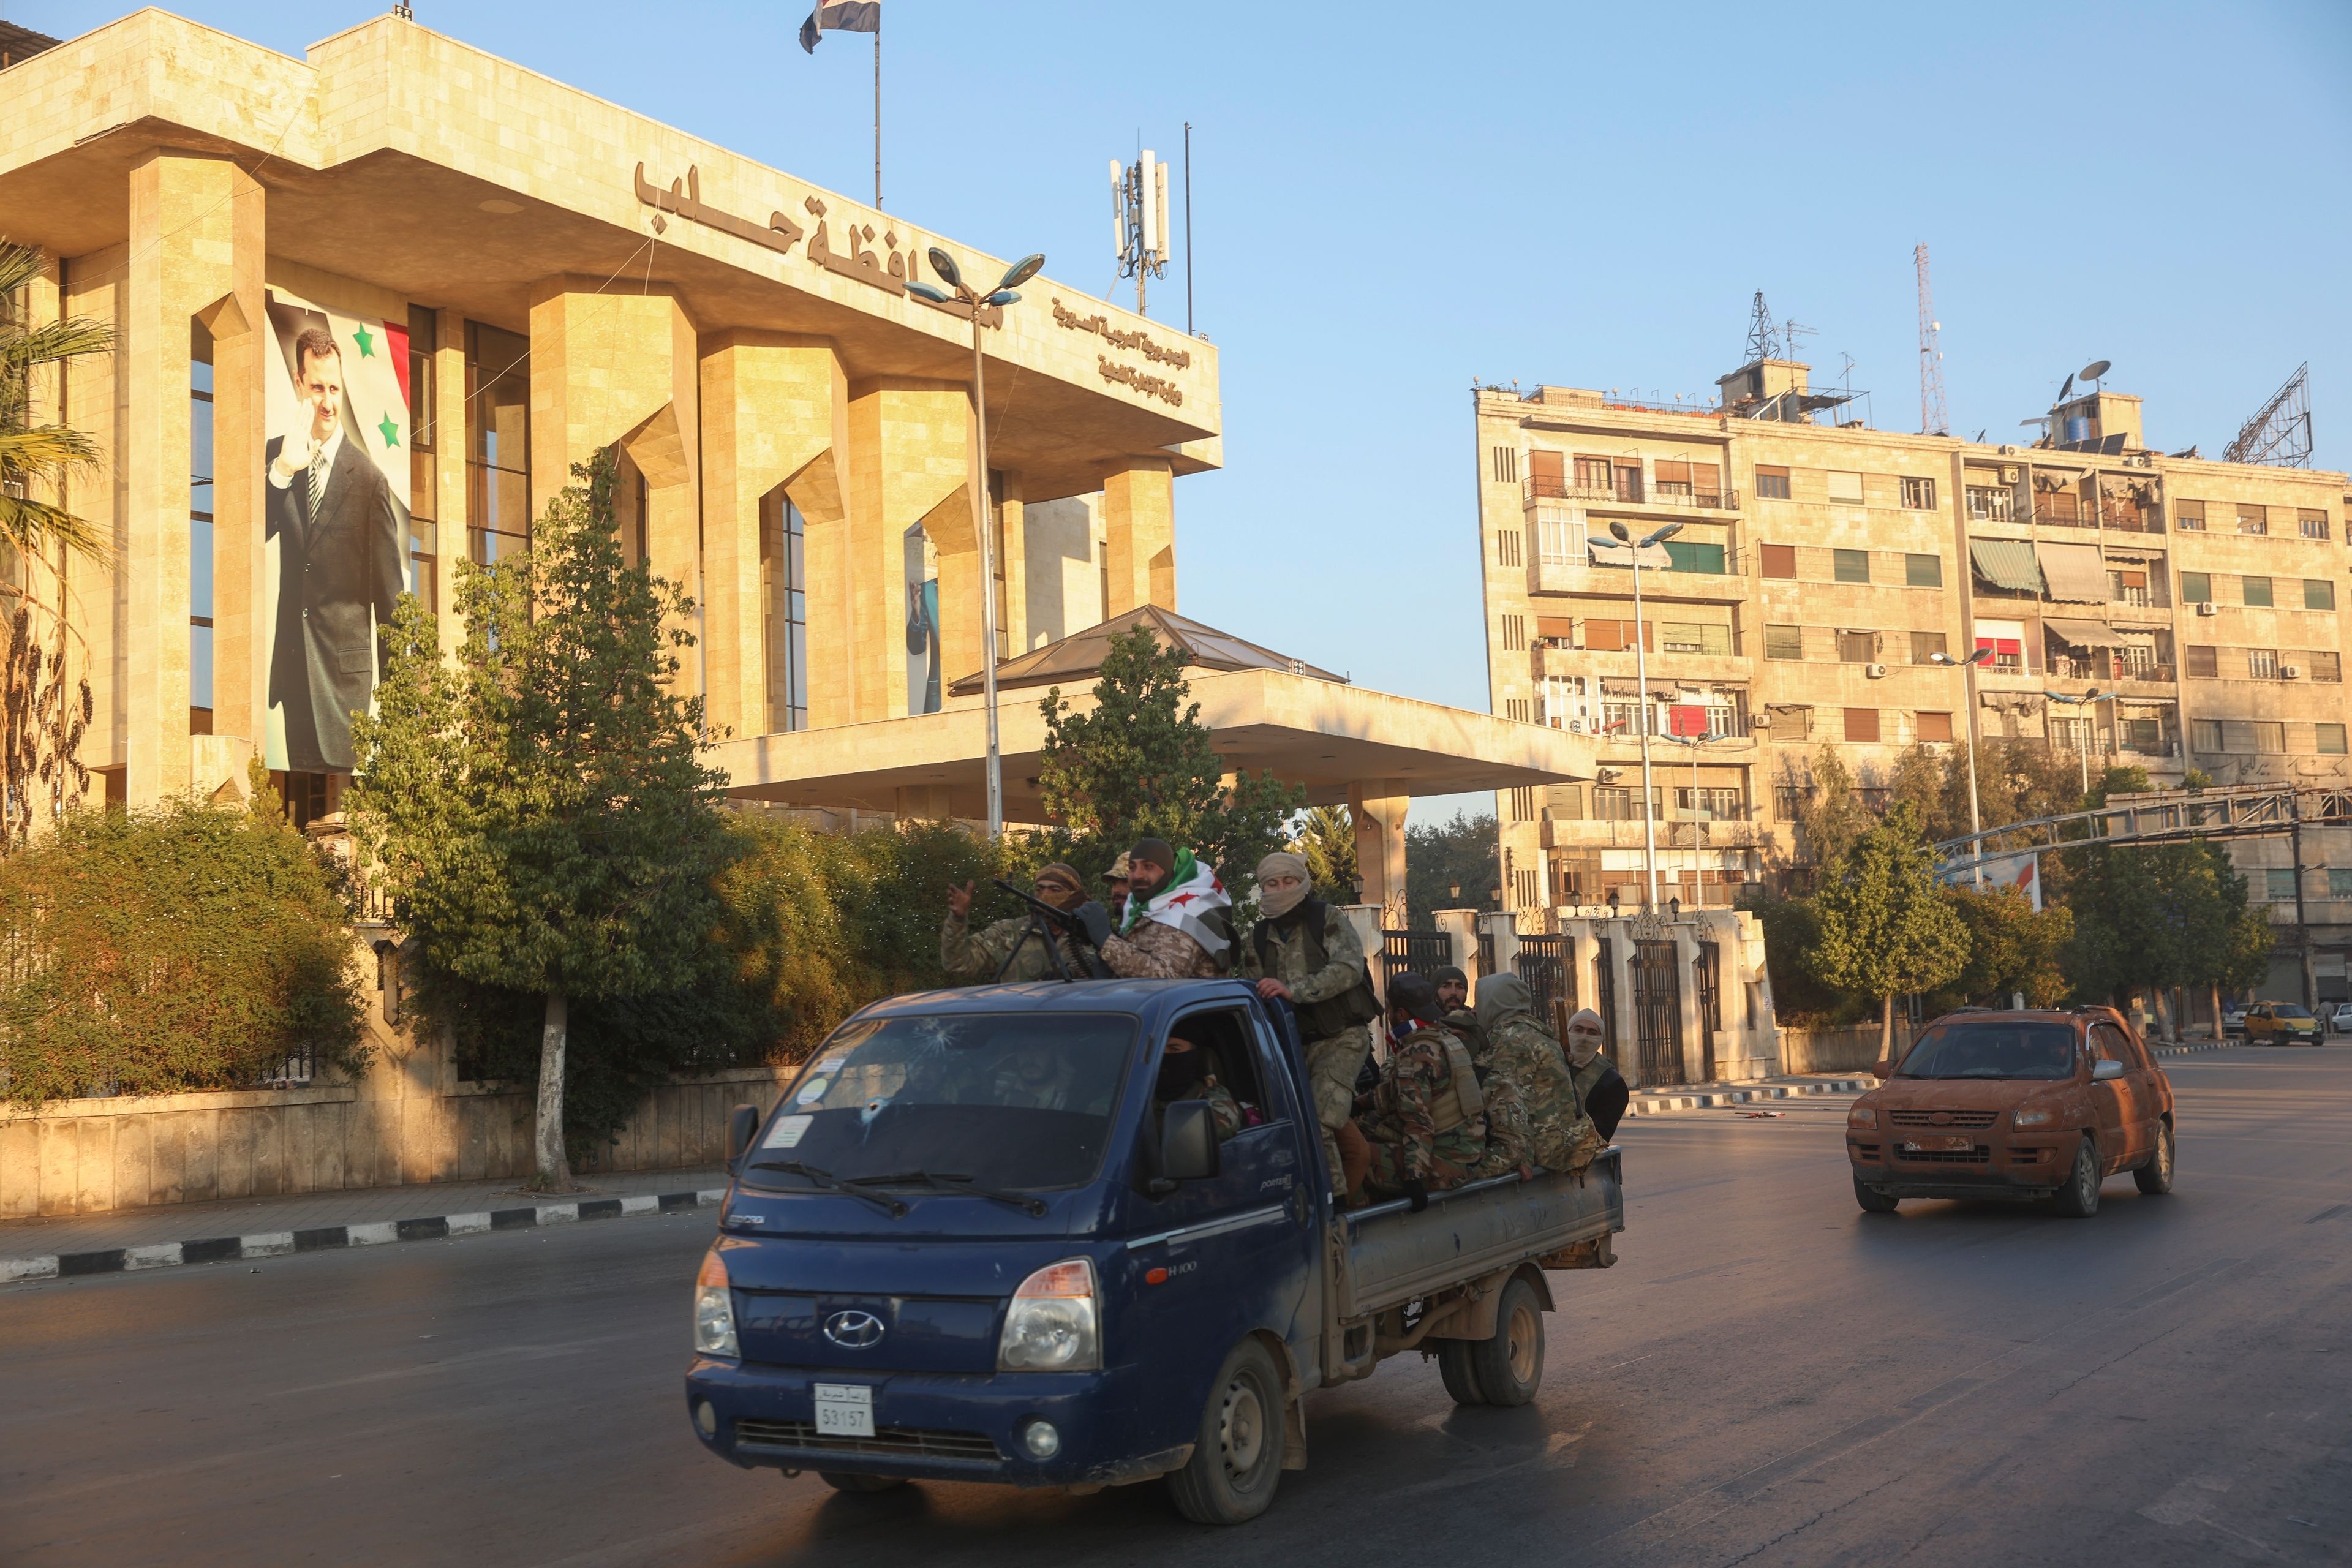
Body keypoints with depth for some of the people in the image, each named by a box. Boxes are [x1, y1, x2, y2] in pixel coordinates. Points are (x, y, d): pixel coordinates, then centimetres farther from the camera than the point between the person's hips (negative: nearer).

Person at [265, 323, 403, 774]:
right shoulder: (276, 455, 6)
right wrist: (281, 472, -19)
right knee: (301, 773, 9)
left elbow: (389, 590, -4)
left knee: (342, 772, -2)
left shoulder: (369, 478, -7)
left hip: (346, 663, -4)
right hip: (291, 660, 4)